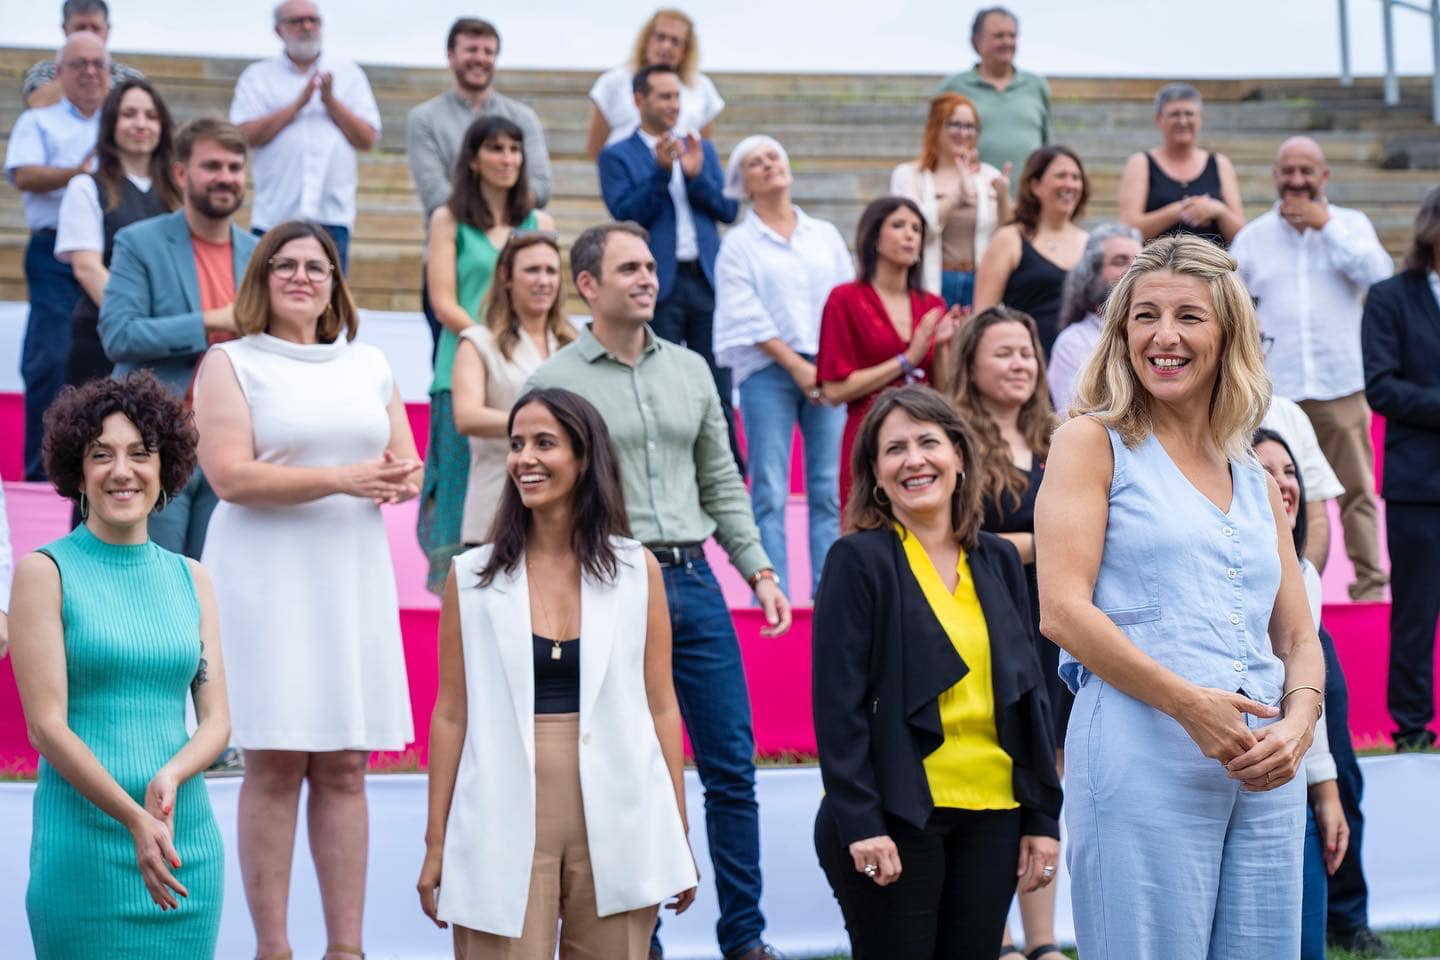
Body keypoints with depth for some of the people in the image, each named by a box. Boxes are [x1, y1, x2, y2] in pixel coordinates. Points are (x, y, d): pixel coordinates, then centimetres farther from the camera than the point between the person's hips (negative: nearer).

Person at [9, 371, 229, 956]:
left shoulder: (189, 579, 12)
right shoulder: (45, 572, -1)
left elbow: (216, 720, 8)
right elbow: (46, 725, -8)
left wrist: (169, 777, -14)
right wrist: (135, 819, -19)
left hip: (191, 843, 4)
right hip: (84, 843, -4)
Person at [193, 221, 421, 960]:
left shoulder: (367, 364, 17)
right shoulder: (230, 363, 2)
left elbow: (409, 467, 16)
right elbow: (230, 475, -10)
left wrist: (404, 480, -9)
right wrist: (343, 479, -18)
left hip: (353, 574, 4)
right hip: (266, 577, -4)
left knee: (344, 767, 3)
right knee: (274, 764, -5)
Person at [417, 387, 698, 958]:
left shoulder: (637, 570, 4)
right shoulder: (472, 577, 2)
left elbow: (660, 706, 6)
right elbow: (451, 714, 3)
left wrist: (678, 837, 4)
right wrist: (436, 843, 2)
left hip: (615, 827, 1)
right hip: (507, 823, -1)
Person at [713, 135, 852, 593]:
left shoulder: (825, 235, 17)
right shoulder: (738, 244, 7)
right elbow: (747, 316, -2)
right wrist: (796, 366, -11)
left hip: (830, 371, 3)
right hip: (767, 371, -3)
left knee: (829, 487, -2)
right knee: (770, 492, -7)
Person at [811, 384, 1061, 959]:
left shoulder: (997, 561, 11)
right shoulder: (859, 561, -4)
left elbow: (1030, 693, 13)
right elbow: (838, 702, -9)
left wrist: (1043, 818, 8)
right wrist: (860, 824, -16)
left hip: (992, 818, 5)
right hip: (895, 818, -5)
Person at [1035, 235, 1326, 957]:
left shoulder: (1255, 480, 20)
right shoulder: (1093, 443, 5)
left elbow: (1299, 638, 19)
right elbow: (1062, 611, -7)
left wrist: (1299, 722, -3)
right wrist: (1189, 704, -16)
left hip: (1265, 771, 5)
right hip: (1143, 760, -5)